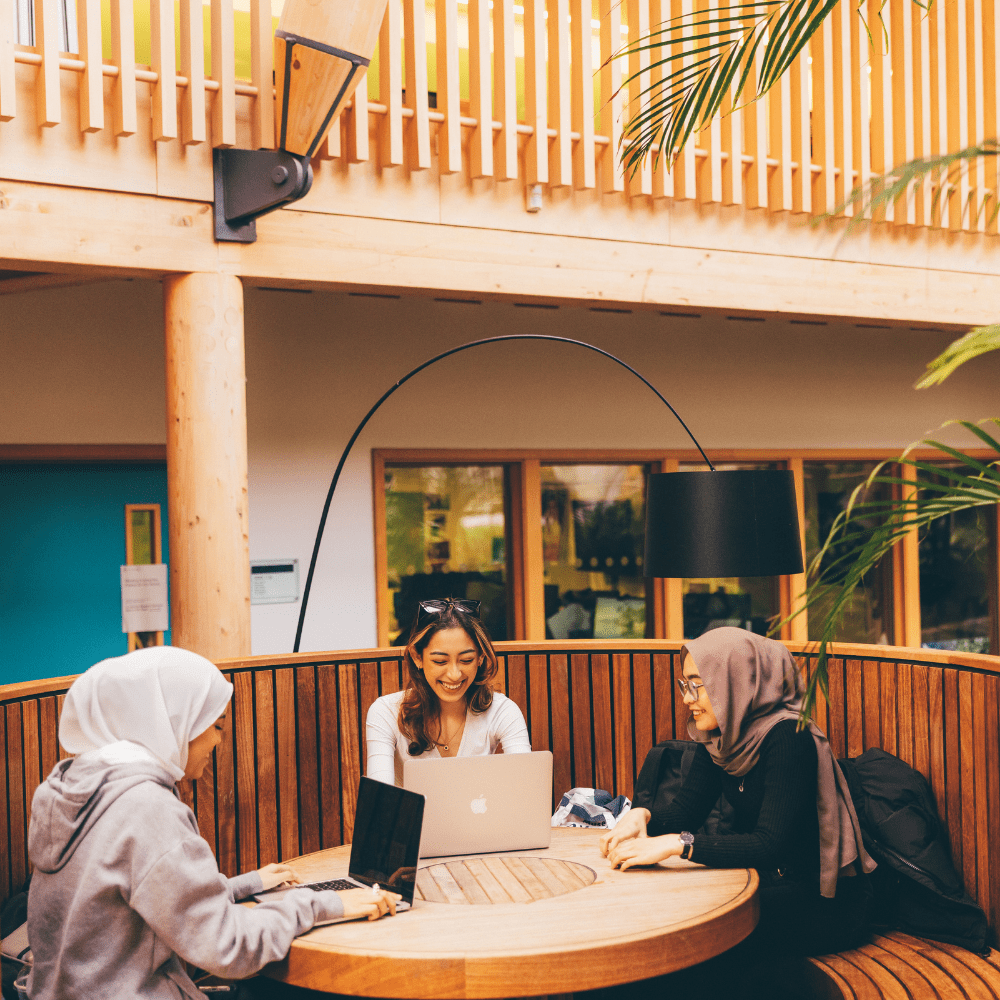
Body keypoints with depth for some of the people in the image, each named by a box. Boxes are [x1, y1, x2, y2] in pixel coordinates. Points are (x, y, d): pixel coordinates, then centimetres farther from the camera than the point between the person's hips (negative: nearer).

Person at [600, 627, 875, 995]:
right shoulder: (718, 738, 2)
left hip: (823, 905, -7)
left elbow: (770, 844, -31)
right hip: (766, 882, 7)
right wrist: (642, 817, -19)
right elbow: (684, 811, 2)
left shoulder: (788, 739, -23)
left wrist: (677, 844, -39)